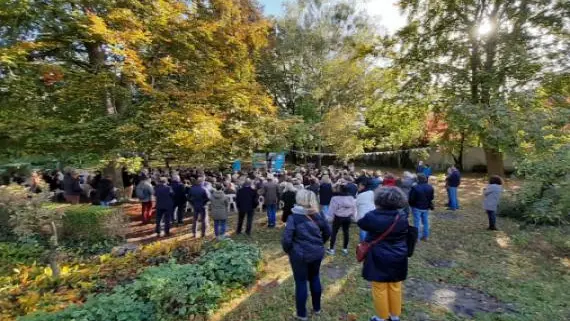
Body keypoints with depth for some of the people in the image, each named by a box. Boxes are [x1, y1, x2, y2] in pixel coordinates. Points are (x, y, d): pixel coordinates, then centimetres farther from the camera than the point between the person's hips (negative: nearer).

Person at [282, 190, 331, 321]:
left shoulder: (294, 217, -17)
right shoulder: (317, 215, -2)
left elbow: (286, 239, -19)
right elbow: (328, 232, 8)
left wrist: (287, 250, -1)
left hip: (300, 255, -5)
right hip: (317, 253, 5)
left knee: (301, 282, 10)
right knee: (315, 278, 22)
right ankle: (317, 308, 39)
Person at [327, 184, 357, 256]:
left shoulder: (335, 198, -17)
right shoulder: (351, 198, -1)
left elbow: (332, 209, -11)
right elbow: (354, 209, 8)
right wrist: (353, 218, 17)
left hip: (338, 217, -4)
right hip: (347, 218, 4)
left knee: (334, 232, 6)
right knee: (346, 232, 14)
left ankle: (331, 249, 10)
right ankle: (345, 249, 23)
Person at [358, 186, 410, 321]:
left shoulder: (372, 216, -19)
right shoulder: (403, 216, -8)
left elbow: (361, 223, 2)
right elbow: (406, 235, 10)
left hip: (378, 259, -4)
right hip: (398, 259, 4)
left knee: (380, 289, 11)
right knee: (395, 288, 20)